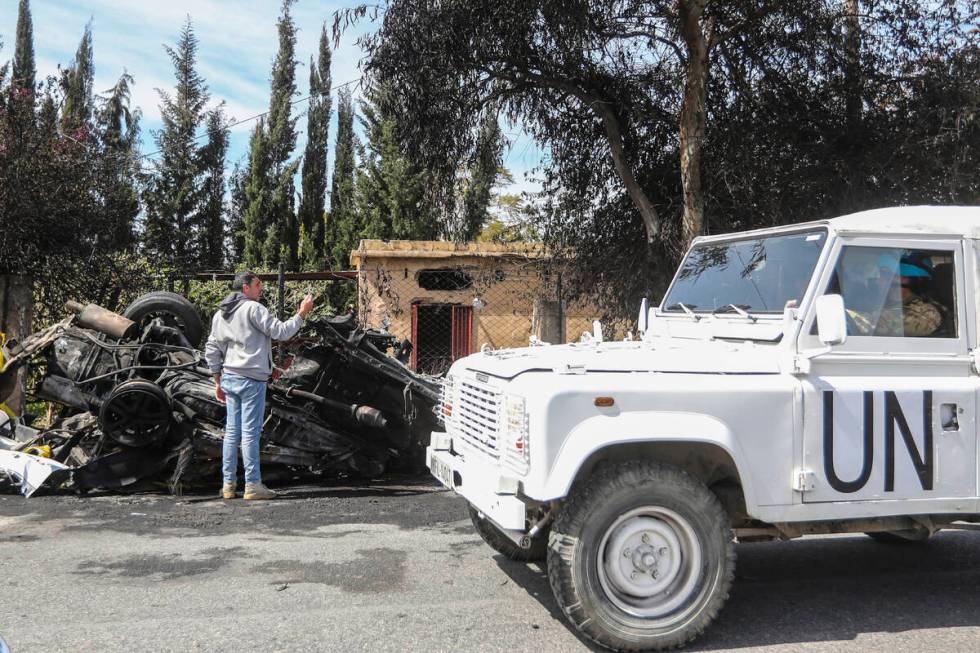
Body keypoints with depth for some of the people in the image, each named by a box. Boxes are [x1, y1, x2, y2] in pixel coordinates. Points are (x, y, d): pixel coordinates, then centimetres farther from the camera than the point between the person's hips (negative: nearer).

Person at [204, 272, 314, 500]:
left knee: (232, 432, 10)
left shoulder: (220, 314, 15)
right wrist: (302, 313, -2)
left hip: (229, 378, 8)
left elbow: (211, 350, 16)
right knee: (250, 432, -5)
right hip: (251, 379, -8)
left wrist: (218, 382, 19)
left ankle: (228, 484, 13)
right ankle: (253, 485, -2)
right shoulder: (253, 309, -9)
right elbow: (281, 332, -13)